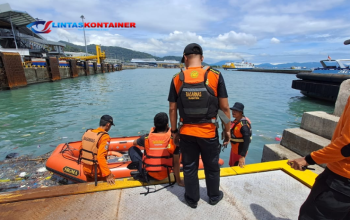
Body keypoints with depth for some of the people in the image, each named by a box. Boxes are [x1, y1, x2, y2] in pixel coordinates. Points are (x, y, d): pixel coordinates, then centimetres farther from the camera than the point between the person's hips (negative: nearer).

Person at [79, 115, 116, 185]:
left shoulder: (87, 132, 0)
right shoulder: (105, 137, -20)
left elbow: (81, 149, 10)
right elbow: (100, 157, -27)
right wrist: (108, 175, -24)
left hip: (85, 169, 7)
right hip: (96, 172, -7)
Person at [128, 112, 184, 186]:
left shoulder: (146, 138, -12)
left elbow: (134, 143, 11)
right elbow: (176, 162, -12)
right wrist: (179, 181, -1)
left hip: (148, 174, 0)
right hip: (164, 175, 1)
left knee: (132, 149, 15)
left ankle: (142, 174, 2)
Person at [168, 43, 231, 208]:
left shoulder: (177, 79, -5)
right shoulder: (215, 76, -8)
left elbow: (172, 109, -3)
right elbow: (224, 108, -7)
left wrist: (174, 131, 9)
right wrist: (227, 130, 6)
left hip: (186, 132, 1)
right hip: (209, 132, 0)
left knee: (189, 167, 19)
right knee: (212, 167, 22)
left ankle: (192, 199, 39)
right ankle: (214, 197, 44)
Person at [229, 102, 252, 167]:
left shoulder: (244, 124, -27)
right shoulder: (236, 121, 0)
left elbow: (247, 141, -29)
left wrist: (243, 156, -30)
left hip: (239, 151, -8)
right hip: (234, 149, 8)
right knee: (231, 165, 25)